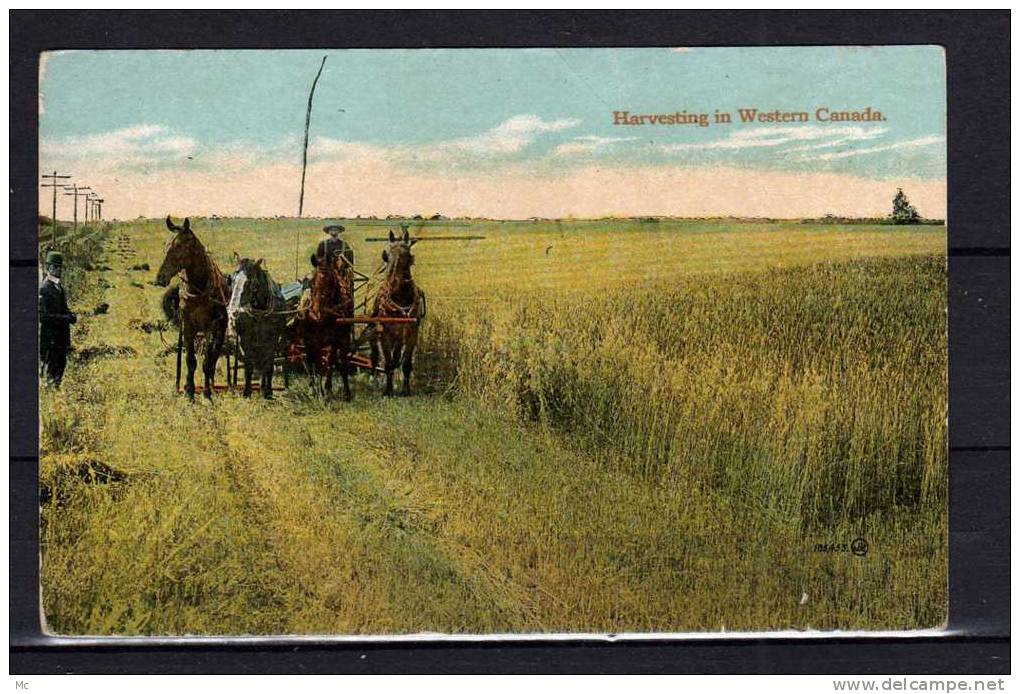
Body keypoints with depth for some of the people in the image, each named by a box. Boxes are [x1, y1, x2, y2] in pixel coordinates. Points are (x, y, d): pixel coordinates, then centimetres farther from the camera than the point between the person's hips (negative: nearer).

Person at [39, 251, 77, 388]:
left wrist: (70, 315, 4)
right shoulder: (43, 289, -15)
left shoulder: (59, 287, 13)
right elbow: (41, 316, -21)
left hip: (61, 337, 9)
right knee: (50, 372, -4)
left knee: (60, 367, 12)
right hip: (48, 337, -9)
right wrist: (63, 318, -22)